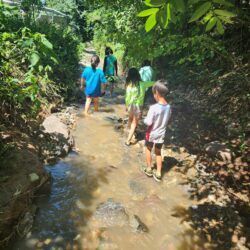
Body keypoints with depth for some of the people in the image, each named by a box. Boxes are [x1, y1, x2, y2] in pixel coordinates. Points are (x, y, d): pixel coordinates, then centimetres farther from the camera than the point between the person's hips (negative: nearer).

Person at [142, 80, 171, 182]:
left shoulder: (153, 107, -26)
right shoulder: (168, 107, -7)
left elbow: (148, 122, -24)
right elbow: (167, 120, 6)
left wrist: (145, 119, -5)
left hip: (151, 133, -4)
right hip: (161, 134, 4)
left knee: (148, 149, 21)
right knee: (158, 152, 19)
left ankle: (149, 169, 33)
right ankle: (158, 174, 25)